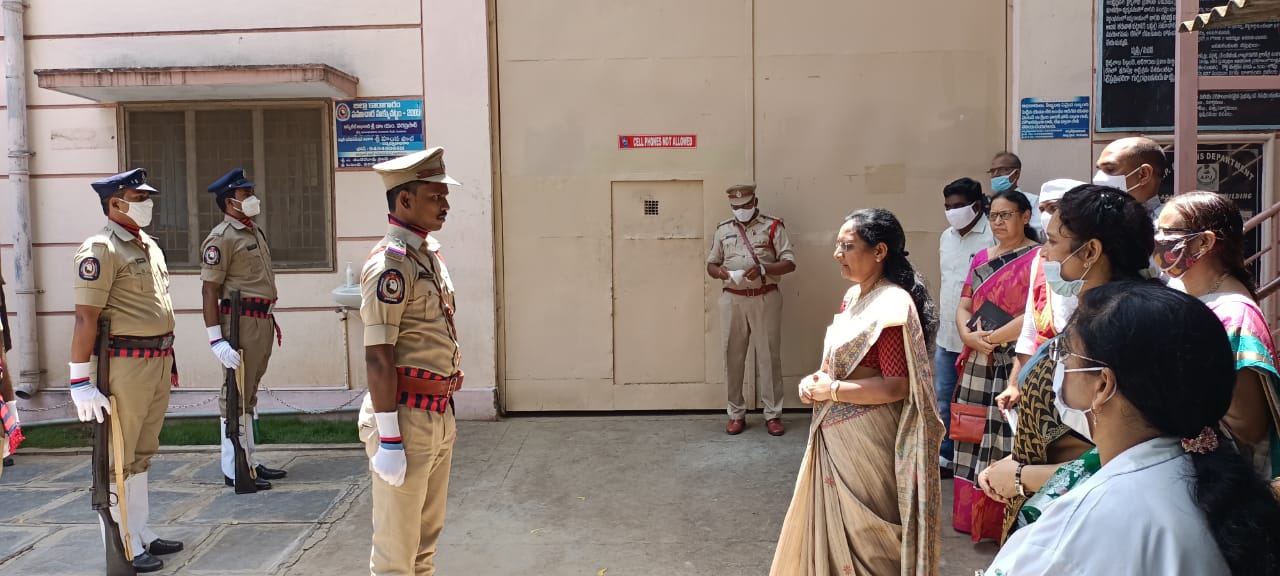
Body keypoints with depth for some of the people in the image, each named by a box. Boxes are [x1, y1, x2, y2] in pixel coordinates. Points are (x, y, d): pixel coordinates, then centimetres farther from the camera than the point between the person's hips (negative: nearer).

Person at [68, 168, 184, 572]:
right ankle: (124, 548, 9)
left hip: (159, 362, 9)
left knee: (142, 454, 17)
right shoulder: (101, 250, -12)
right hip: (127, 363, -8)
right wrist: (81, 383, -19)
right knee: (119, 458, 1)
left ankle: (142, 534, 28)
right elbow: (86, 318, -17)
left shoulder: (149, 246, 15)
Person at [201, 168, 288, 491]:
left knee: (249, 394, 16)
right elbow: (209, 290, -16)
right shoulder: (221, 238, -12)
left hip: (262, 321, 9)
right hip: (241, 321, -9)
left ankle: (249, 461, 25)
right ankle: (233, 470, 4)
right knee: (236, 395, -3)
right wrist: (216, 339, -21)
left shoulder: (255, 230, 15)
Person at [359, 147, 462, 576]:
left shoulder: (430, 251, 10)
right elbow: (378, 357, -20)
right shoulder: (390, 263, -17)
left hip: (439, 415, 9)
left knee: (426, 537, 20)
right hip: (406, 417, -9)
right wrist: (388, 438, -21)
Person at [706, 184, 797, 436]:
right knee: (733, 357, 5)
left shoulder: (773, 227, 1)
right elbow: (710, 264, 12)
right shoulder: (723, 230, 10)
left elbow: (789, 263, -4)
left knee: (769, 356, 1)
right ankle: (736, 414, 15)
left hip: (766, 299, -2)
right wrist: (719, 271, -12)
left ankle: (773, 414, 10)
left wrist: (762, 269, -21)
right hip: (732, 300, 3)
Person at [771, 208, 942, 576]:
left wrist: (831, 391, -17)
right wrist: (816, 381, -1)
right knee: (836, 523, 20)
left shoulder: (891, 306, -21)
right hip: (836, 434, 9)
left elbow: (896, 386, -24)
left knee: (862, 530, 7)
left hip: (867, 437, -9)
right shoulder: (854, 296, 8)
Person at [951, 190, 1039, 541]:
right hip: (978, 364, 6)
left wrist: (996, 338, -15)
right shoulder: (981, 259, 16)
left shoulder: (1039, 257, -5)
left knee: (1010, 438, -6)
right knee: (977, 437, 10)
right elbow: (963, 307, 12)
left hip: (1017, 364, -6)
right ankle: (976, 514, 20)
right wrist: (969, 336, -8)